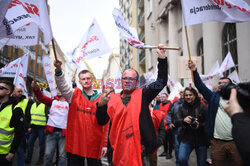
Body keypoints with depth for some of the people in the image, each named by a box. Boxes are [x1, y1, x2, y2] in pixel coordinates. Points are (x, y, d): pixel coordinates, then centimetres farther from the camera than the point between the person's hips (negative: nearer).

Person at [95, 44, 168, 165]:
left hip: (139, 150, -2)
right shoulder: (112, 99, 7)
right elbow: (102, 122, 5)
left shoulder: (142, 95, 3)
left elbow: (161, 82, -3)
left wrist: (162, 58, -9)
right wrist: (101, 105, -13)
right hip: (118, 151, 2)